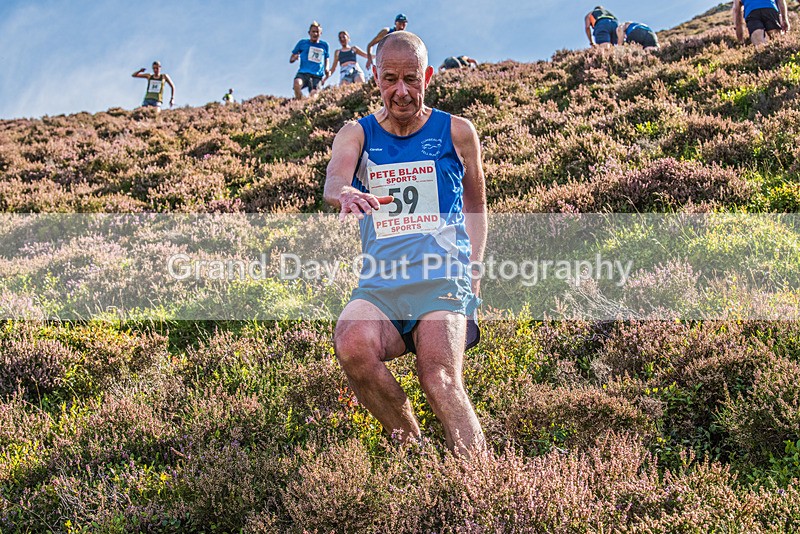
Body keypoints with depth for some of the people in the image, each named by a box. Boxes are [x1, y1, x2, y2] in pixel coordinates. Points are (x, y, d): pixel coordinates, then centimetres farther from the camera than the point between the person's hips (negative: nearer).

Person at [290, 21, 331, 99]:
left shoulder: (324, 45, 17)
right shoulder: (303, 43, 13)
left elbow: (326, 60, 29)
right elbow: (291, 60, 17)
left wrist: (326, 70, 7)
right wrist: (294, 58, -8)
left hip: (317, 76, 1)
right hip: (303, 73, -1)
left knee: (313, 95, -21)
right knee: (297, 83, -33)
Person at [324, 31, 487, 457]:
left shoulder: (456, 132, 11)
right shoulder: (356, 134, 12)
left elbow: (476, 204, 22)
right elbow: (332, 182, -10)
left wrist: (474, 272, 9)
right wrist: (346, 194, -36)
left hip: (442, 279, -1)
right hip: (379, 284, 2)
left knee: (440, 381, -28)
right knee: (353, 345, -31)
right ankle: (409, 446, -9)